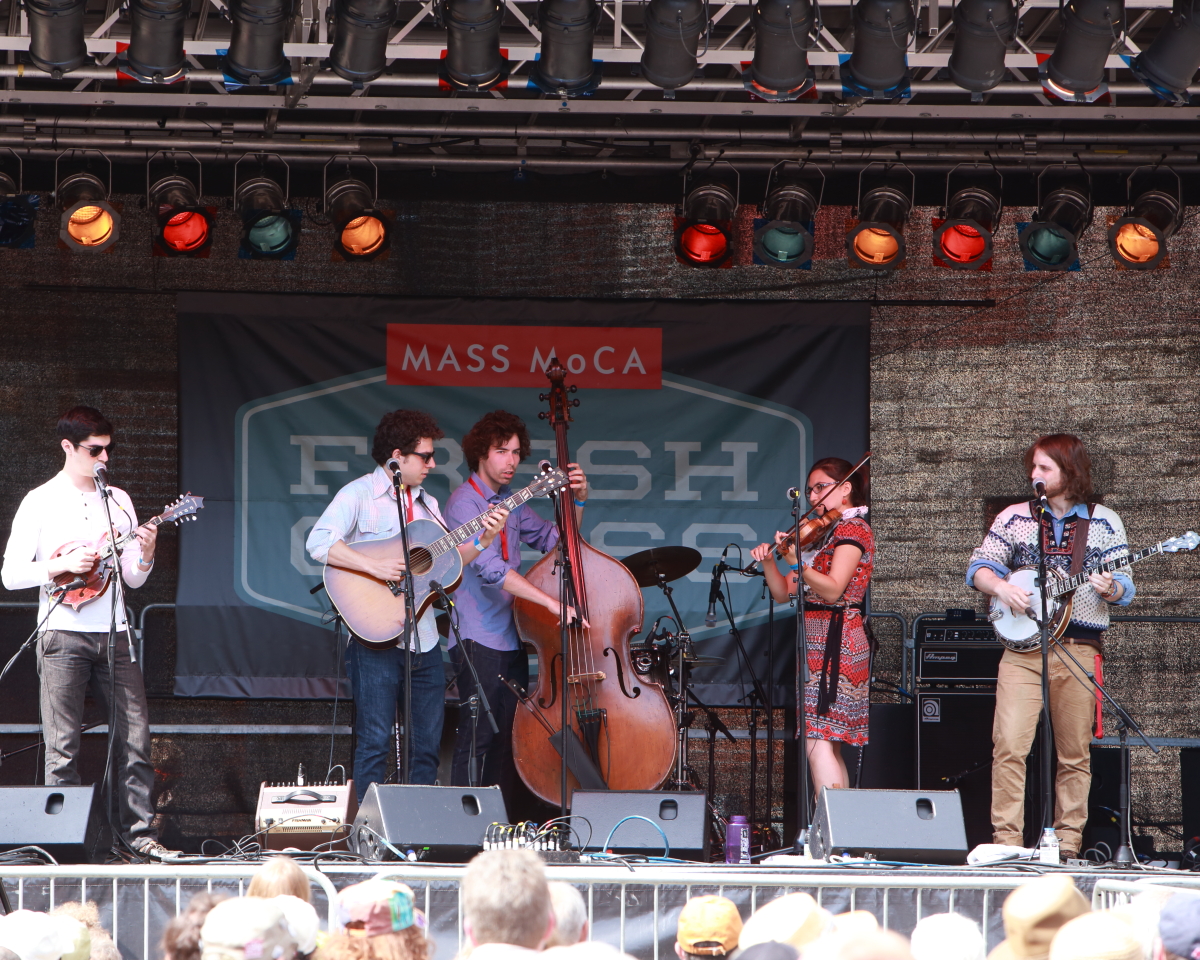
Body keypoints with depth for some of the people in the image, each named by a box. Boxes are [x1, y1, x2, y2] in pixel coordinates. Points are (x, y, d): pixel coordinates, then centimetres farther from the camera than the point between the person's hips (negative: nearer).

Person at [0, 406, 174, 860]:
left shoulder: (118, 501, 13)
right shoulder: (40, 502, 1)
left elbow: (132, 578, 14)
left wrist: (145, 554, -6)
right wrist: (62, 565, -14)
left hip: (113, 635, 4)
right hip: (63, 635, -4)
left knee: (135, 737, -2)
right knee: (63, 749, -4)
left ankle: (140, 832, 1)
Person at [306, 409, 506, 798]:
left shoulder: (426, 503, 18)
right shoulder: (359, 495, -5)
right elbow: (318, 543, -18)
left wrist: (483, 539, 2)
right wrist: (375, 566, -24)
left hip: (423, 638, 7)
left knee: (427, 744, 7)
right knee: (375, 742, -8)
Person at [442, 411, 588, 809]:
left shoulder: (511, 502, 14)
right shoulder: (465, 503, -13)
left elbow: (554, 541, 22)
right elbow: (491, 569, -25)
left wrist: (577, 501, 4)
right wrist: (551, 602, -31)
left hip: (512, 640, 8)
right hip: (479, 641, -8)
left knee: (513, 740, 9)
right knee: (479, 739, -10)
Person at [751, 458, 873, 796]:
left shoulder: (853, 529, -7)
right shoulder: (823, 534, 21)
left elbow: (832, 590, -21)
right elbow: (784, 593, 15)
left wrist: (796, 563, -35)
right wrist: (769, 562, -3)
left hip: (835, 643, -10)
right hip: (817, 641, 10)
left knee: (818, 743, -18)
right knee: (830, 746, 8)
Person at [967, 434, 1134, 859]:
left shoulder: (1104, 522, 9)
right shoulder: (1015, 518, 11)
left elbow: (1125, 585, 8)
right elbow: (978, 567, 8)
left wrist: (1110, 589, -15)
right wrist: (1000, 586, -13)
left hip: (1081, 650, 0)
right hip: (1023, 648, 0)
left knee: (1075, 754, 2)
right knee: (1009, 745, -13)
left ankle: (1068, 844, 9)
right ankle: (1007, 841, -13)